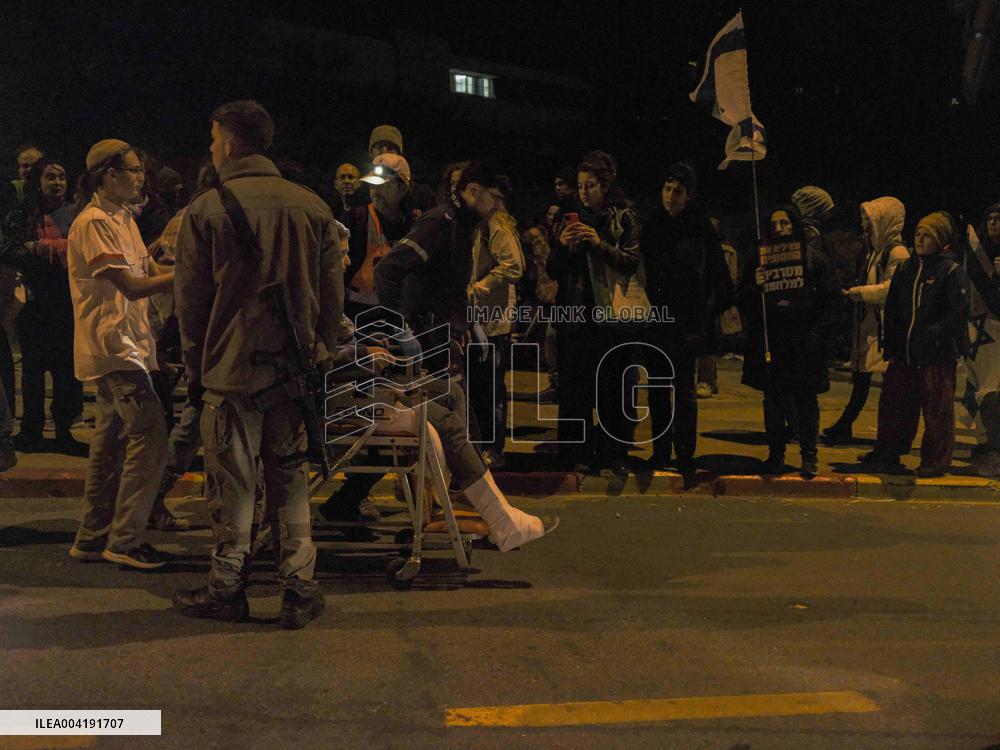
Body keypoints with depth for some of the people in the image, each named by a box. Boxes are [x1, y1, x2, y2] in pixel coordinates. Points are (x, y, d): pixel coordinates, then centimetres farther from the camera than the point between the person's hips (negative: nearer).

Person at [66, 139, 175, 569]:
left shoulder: (123, 219, 18)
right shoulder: (94, 223, -13)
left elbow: (150, 271, 14)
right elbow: (132, 287, -20)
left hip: (123, 345, 10)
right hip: (113, 345, -10)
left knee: (111, 444, 13)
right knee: (150, 437, -13)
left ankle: (93, 539, 21)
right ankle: (124, 540, -7)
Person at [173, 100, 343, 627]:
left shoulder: (205, 210, -6)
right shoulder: (313, 207, 3)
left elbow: (190, 301, -2)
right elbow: (332, 293, 5)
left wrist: (196, 368, 9)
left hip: (232, 367, -3)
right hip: (295, 367, 3)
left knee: (232, 482, 6)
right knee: (290, 477, 11)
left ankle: (227, 589, 17)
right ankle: (299, 588, 11)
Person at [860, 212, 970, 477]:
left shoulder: (953, 272, -6)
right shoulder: (906, 269, 14)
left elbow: (958, 313, -12)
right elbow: (892, 310, 16)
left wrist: (933, 335, -20)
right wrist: (890, 346, 10)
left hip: (937, 355, -6)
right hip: (904, 355, 6)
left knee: (937, 410, 1)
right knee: (892, 405, 12)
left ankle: (935, 461, 11)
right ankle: (886, 453, 25)